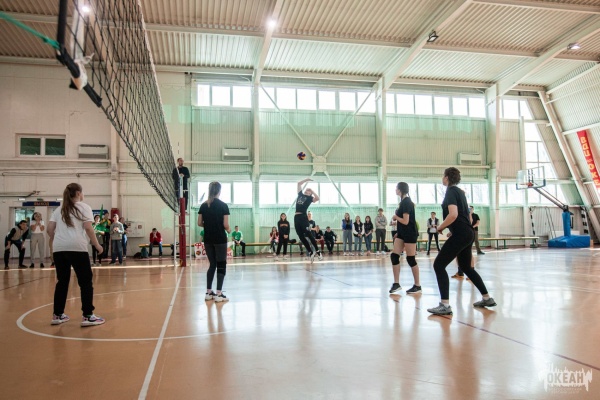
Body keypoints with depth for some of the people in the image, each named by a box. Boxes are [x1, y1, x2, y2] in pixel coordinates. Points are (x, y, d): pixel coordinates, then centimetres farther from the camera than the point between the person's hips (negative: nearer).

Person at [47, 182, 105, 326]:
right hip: (77, 248, -5)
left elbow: (50, 229, 11)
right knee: (85, 281, 0)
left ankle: (58, 315, 19)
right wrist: (97, 245, 1)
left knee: (62, 281, 15)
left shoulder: (59, 209, 20)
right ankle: (88, 316, -1)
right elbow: (88, 228, -6)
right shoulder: (84, 207, 6)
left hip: (59, 249, 6)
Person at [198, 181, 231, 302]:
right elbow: (225, 225, -11)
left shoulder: (203, 205, 4)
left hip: (208, 240, 5)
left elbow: (199, 223, 4)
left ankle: (208, 293, 16)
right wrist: (229, 230, 9)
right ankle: (219, 294, 0)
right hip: (220, 239, -5)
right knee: (221, 265, 2)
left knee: (212, 265, 15)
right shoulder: (223, 205, -9)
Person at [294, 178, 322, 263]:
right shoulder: (300, 194, 20)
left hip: (303, 217, -5)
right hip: (296, 217, 5)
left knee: (309, 235, -11)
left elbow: (317, 198, -15)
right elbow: (299, 184, 27)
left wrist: (312, 190, -2)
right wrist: (307, 180, 25)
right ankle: (310, 253, 9)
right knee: (301, 237, 2)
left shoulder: (309, 198, 5)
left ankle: (317, 251, -1)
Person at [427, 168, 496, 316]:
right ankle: (487, 298, 30)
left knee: (438, 265, -9)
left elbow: (453, 215, -23)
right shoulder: (459, 191, 17)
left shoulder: (450, 190, -10)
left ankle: (445, 305, -13)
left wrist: (440, 227, -10)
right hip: (468, 233, 10)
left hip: (460, 234, -10)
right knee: (466, 267, 22)